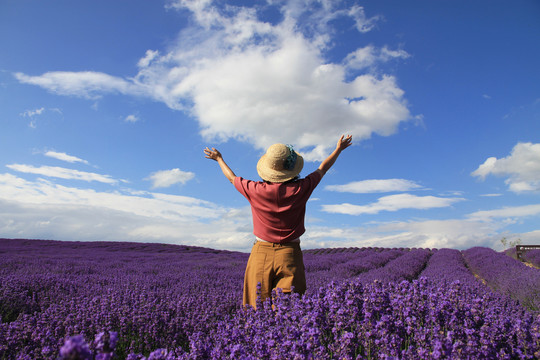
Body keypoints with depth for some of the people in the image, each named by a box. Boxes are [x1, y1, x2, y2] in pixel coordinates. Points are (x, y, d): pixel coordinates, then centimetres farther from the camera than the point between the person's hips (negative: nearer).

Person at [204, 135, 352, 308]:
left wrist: (219, 159, 32)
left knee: (257, 310, 4)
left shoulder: (256, 190, -7)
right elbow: (322, 169, 12)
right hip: (290, 255, 0)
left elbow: (232, 178, 14)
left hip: (261, 254, 0)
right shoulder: (300, 189, -6)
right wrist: (339, 149, 30)